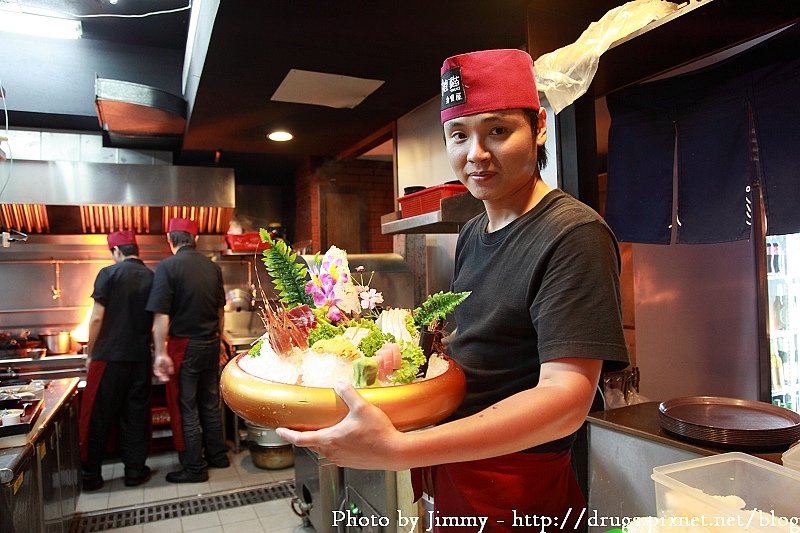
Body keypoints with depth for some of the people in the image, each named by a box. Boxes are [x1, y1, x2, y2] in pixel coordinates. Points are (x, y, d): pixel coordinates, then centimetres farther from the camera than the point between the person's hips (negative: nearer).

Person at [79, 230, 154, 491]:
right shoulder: (152, 278, 3)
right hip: (140, 357, 3)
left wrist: (90, 353, 2)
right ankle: (135, 471, 18)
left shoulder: (108, 273, -7)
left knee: (97, 417, 8)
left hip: (109, 356, -3)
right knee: (135, 415, 12)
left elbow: (97, 317, -9)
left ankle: (91, 475, 17)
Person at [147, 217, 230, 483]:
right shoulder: (212, 266, 4)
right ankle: (218, 455, 28)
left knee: (186, 408, 5)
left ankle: (194, 468, 14)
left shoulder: (168, 266, -13)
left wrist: (160, 352, -16)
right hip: (211, 343, 6)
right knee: (210, 403, 17)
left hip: (184, 346, -5)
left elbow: (161, 314, -18)